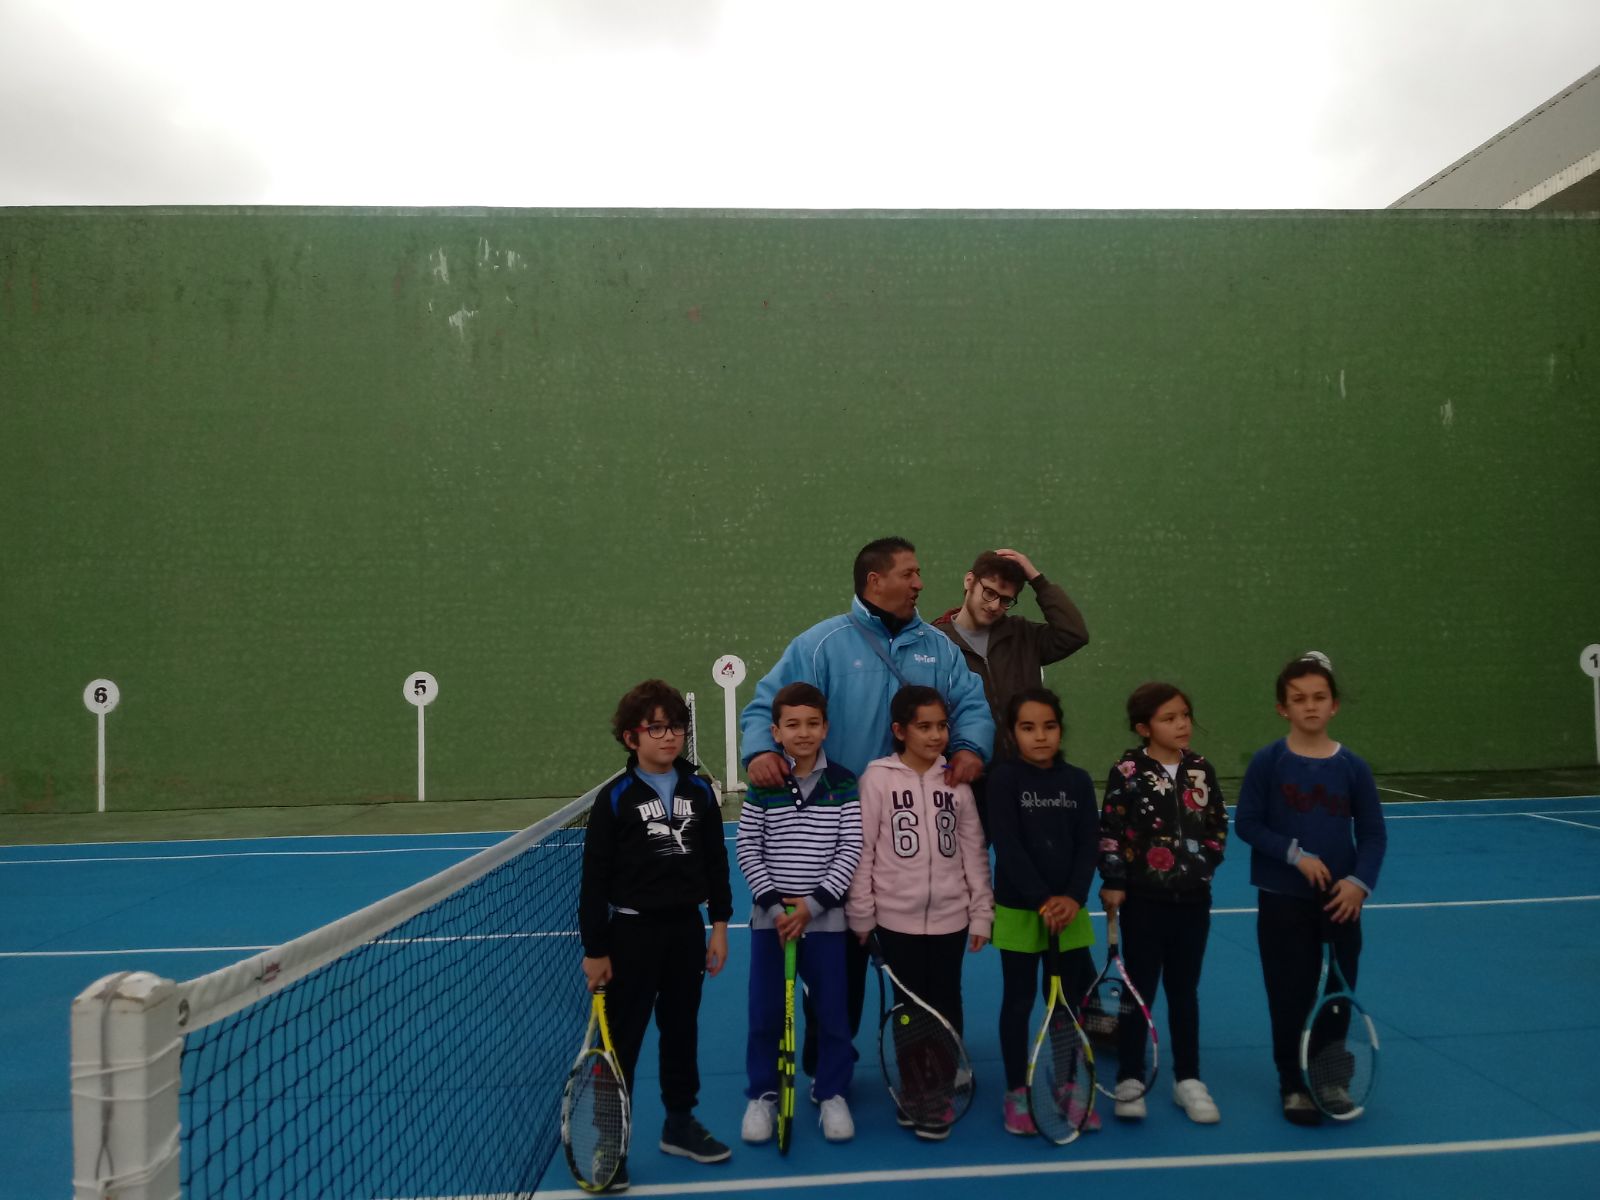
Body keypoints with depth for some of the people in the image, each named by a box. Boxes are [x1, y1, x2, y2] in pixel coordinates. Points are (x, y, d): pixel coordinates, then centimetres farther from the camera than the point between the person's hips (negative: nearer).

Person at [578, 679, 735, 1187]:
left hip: (686, 926, 4)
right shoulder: (615, 797, -10)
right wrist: (595, 949, -9)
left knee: (682, 1029, 17)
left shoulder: (700, 791, 1)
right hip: (633, 930, -4)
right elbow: (595, 878, -9)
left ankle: (680, 1123, 33)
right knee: (620, 1039, 5)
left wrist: (719, 924, 5)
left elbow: (716, 862, 8)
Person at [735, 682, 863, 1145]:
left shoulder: (843, 783, -4)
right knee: (765, 1013, 8)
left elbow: (850, 850, -6)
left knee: (832, 1011, 7)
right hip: (770, 917, 1)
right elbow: (747, 850, -2)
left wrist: (813, 903, -13)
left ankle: (832, 1094, 25)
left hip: (825, 917, 0)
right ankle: (763, 1094, 26)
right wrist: (775, 903, -12)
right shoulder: (762, 785, -3)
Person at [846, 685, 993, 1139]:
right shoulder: (878, 776, -6)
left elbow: (973, 850, 6)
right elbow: (862, 850, -4)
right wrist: (861, 915, -4)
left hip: (950, 917, 2)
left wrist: (981, 912, 4)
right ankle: (913, 1091, 27)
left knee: (945, 1006, 8)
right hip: (896, 917, -1)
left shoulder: (957, 779, 1)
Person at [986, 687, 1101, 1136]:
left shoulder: (1078, 781, 2)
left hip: (1069, 910, 3)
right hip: (1019, 910, -3)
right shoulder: (1004, 777, -9)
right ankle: (1017, 1091, 20)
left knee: (1068, 1001, 11)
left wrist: (1074, 897, -15)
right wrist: (1042, 900, -20)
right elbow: (1007, 846, -15)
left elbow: (1088, 844, -1)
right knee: (1019, 1001, 8)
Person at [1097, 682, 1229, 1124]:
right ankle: (1130, 1079, 17)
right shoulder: (1128, 771, -10)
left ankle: (1187, 1079, 25)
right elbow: (1110, 831, -11)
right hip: (1144, 899, -4)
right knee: (1140, 990, 5)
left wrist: (1204, 863, 2)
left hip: (1193, 898, 4)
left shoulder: (1201, 770, 4)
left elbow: (1217, 826, 12)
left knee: (1184, 991, 14)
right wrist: (1113, 882, -13)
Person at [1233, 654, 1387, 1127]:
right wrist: (1296, 855, -18)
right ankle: (1294, 1084, 20)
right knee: (1290, 996, 5)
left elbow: (1373, 833, 0)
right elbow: (1247, 824, -8)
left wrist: (1360, 881, -14)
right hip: (1283, 899, -2)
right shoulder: (1268, 762, -8)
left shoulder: (1352, 767, -3)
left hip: (1341, 900, 2)